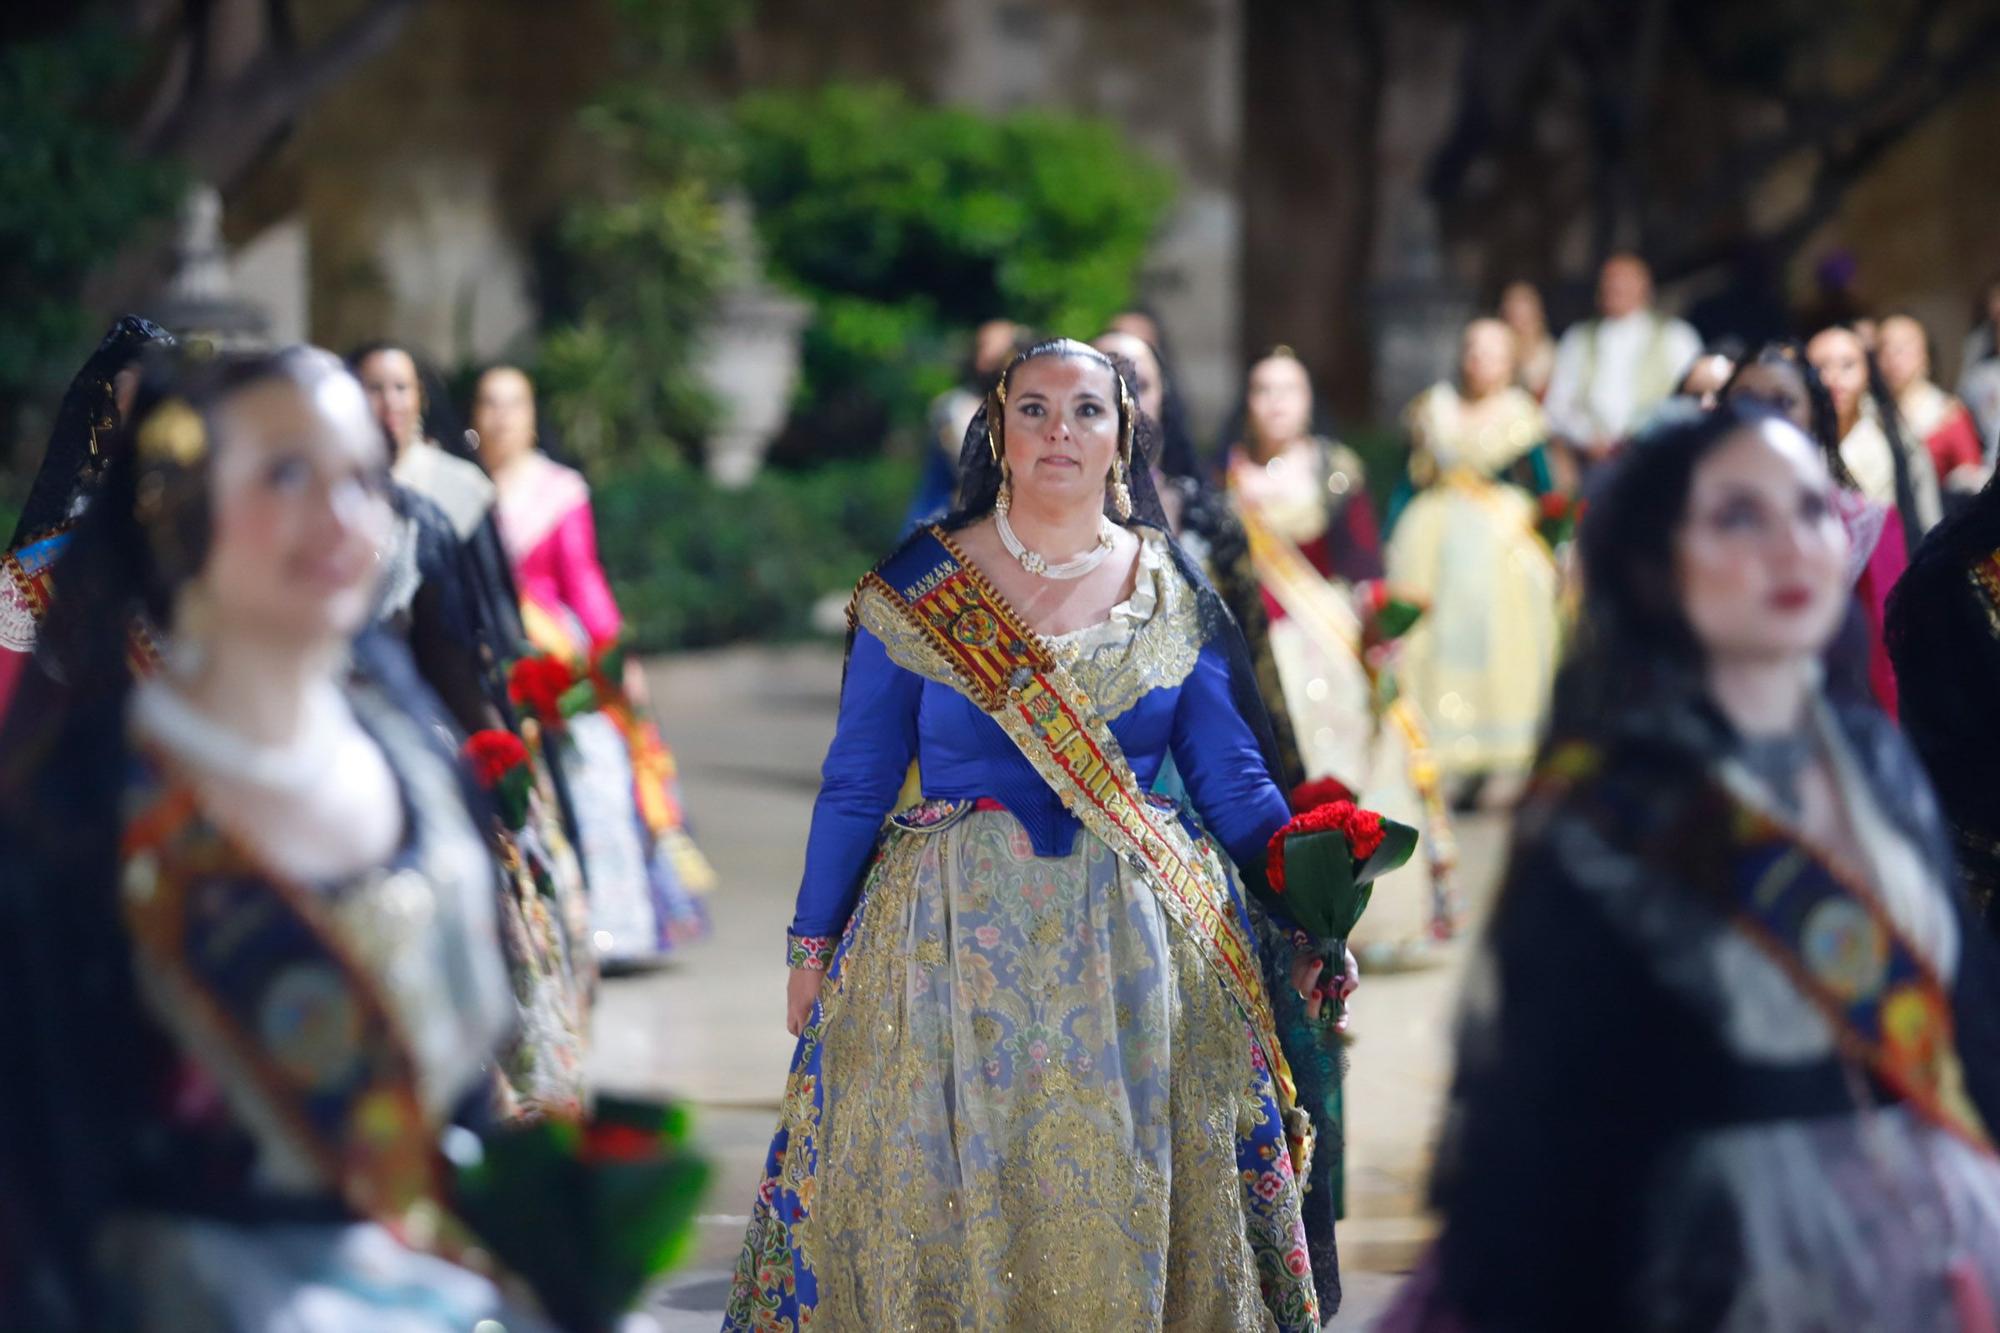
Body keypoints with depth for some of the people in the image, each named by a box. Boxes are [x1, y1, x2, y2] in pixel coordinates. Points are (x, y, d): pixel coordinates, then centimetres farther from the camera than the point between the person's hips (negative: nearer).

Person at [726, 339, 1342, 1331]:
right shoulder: (920, 587, 0)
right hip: (953, 941, -1)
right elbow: (855, 784, 3)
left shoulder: (1174, 594, 5)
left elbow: (1235, 780, 6)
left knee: (1127, 1207, 3)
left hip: (1139, 943, 1)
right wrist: (812, 945, 3)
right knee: (945, 1198, 2)